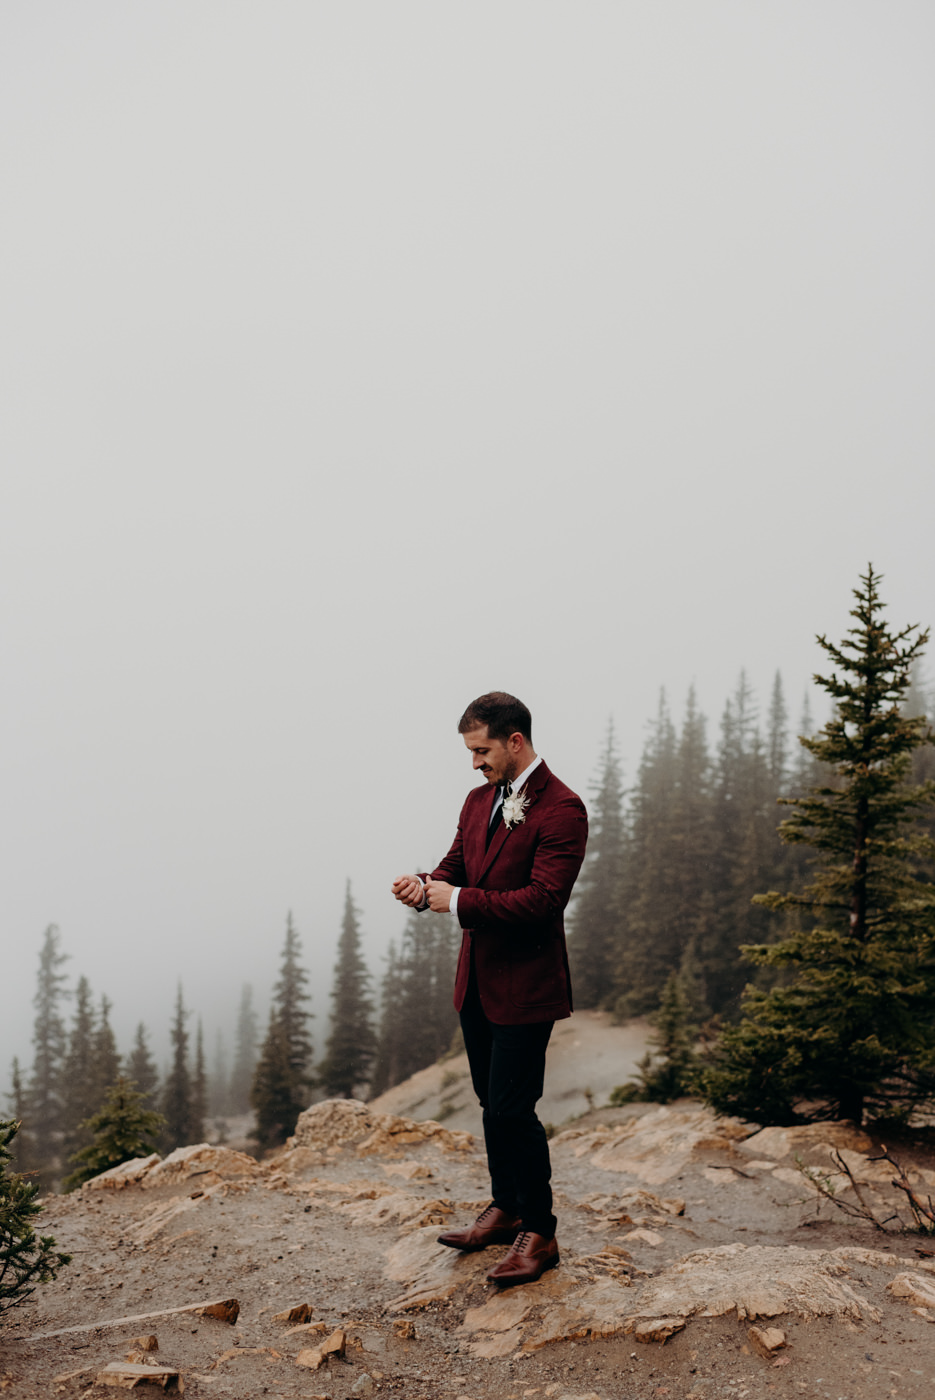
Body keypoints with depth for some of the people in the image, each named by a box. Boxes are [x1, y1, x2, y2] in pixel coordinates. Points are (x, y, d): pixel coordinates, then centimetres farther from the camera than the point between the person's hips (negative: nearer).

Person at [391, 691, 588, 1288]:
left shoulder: (561, 809, -17)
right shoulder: (480, 801, 9)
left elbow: (542, 899, -24)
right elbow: (457, 867, 15)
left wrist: (458, 901, -23)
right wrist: (426, 886, -9)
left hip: (526, 985, -8)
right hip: (478, 980, 8)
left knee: (512, 1109, -6)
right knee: (493, 1102, 18)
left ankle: (539, 1233, 9)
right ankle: (505, 1211, 34)